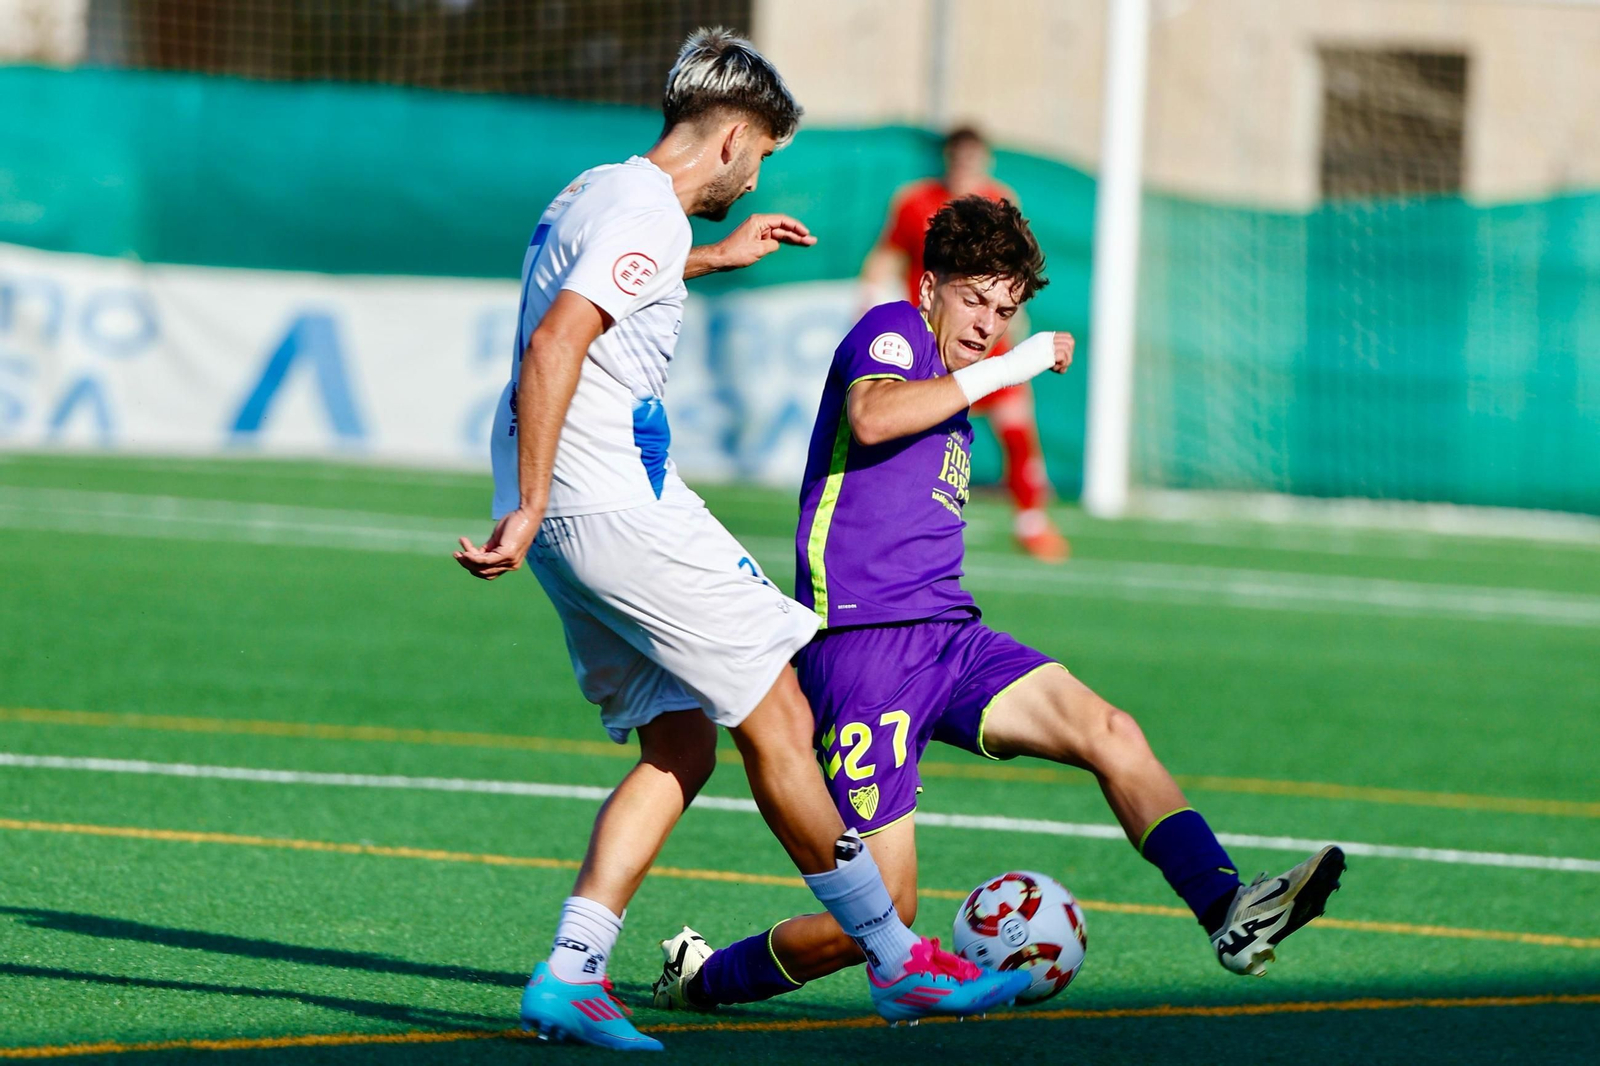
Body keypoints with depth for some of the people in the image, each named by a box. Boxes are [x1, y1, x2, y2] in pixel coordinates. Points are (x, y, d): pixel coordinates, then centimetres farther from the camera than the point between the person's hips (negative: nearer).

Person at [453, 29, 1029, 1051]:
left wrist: (715, 257, 48)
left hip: (571, 519, 10)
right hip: (620, 508, -10)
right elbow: (553, 344, -27)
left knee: (680, 750, 10)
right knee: (778, 725, -2)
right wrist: (527, 509, -29)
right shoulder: (647, 215, -14)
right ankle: (897, 960, 5)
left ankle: (570, 972, -2)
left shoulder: (598, 191, 16)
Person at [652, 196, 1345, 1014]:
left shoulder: (952, 401, 25)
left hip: (949, 635, 8)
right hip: (864, 641, -8)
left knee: (1111, 734, -18)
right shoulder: (893, 332, -1)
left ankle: (1230, 913, -33)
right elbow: (870, 418, -24)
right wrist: (1002, 371, -19)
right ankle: (701, 978, 14)